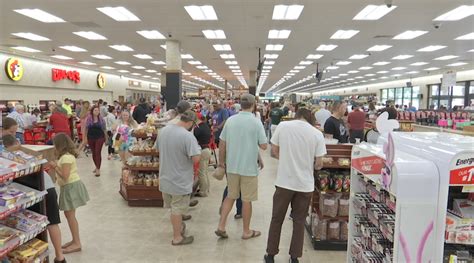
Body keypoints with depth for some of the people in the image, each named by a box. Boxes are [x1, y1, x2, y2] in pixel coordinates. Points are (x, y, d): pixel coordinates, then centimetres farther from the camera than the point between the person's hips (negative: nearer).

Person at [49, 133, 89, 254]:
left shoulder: (66, 157, -19)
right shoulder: (67, 156, 12)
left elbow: (65, 176, -23)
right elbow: (65, 172, 11)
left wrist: (55, 167, -13)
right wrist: (56, 165, 5)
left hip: (71, 187, -10)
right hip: (69, 187, 10)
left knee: (70, 215, -3)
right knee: (69, 215, 16)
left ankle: (77, 243, 5)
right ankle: (75, 240, 25)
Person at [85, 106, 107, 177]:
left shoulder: (101, 119, -2)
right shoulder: (88, 119, 0)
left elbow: (104, 129, 4)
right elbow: (86, 129, 5)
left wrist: (106, 137, 7)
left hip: (99, 137, -2)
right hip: (91, 138, 2)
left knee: (98, 153, -7)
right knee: (93, 153, 12)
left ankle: (98, 169, -6)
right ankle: (97, 167, 29)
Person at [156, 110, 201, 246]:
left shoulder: (163, 130, -1)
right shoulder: (188, 136, -25)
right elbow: (196, 159, -26)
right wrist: (198, 150, -6)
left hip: (165, 177, 7)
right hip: (180, 180, -7)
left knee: (173, 207, 23)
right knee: (177, 210, 8)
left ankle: (178, 227, 42)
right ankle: (177, 237, 24)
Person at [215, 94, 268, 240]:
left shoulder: (230, 120, -1)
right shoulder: (256, 122, -12)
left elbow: (222, 144, 3)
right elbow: (264, 146, -10)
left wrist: (221, 161, 15)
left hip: (232, 166, 4)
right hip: (249, 167, -4)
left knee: (231, 196, 19)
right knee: (246, 200, 9)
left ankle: (221, 226, 17)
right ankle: (246, 231, 23)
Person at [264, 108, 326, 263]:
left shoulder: (283, 126, -5)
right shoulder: (317, 134, -5)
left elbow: (274, 152, 1)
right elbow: (319, 164, -4)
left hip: (284, 182, 0)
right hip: (305, 184, 0)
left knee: (277, 219, 15)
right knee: (299, 221, 16)